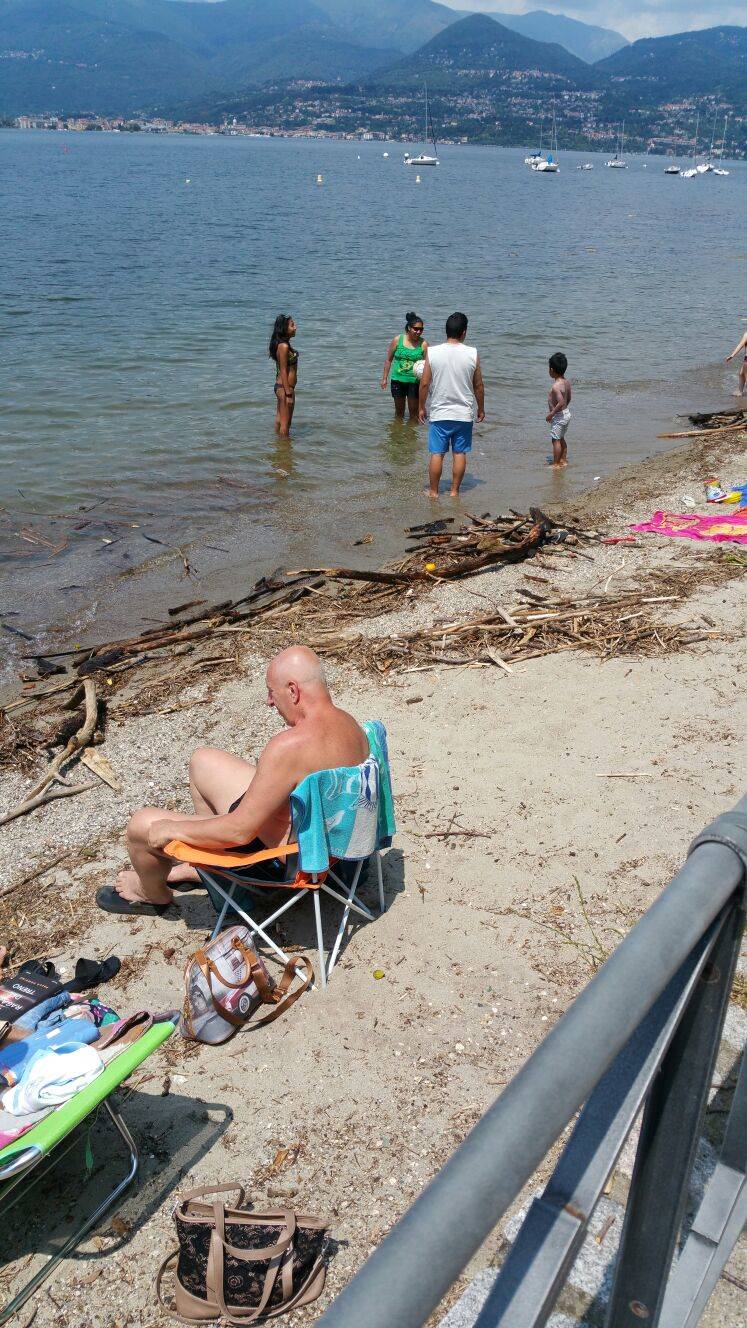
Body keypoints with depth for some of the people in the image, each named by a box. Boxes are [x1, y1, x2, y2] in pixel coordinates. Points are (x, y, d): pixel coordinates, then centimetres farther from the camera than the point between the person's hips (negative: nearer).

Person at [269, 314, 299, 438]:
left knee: (280, 418, 19)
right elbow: (283, 371, -20)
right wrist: (288, 393, -20)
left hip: (281, 386, 10)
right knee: (286, 422, 1)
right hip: (285, 387, -10)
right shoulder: (284, 346, -20)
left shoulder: (284, 344, 9)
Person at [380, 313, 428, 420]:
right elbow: (388, 360, 6)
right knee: (399, 410, 14)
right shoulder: (397, 340, -3)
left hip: (414, 381, -1)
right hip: (398, 379, 1)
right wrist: (384, 378, 6)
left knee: (413, 411, 4)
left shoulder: (423, 344, -5)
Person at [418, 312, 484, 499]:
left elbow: (425, 383, -5)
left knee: (436, 454, 7)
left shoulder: (432, 352, -8)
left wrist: (422, 407, 8)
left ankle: (433, 491, 14)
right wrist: (481, 409, 13)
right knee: (460, 453, 10)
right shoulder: (472, 354, -7)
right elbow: (478, 385, 0)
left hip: (439, 413, 0)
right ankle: (454, 491, 16)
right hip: (464, 413, 0)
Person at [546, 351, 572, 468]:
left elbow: (561, 402, -34)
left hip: (559, 416, -9)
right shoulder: (566, 382, 2)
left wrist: (551, 414, -24)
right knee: (561, 438, 21)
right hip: (567, 413, 9)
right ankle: (563, 460, 32)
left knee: (555, 440, 2)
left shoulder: (556, 386, -26)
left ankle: (556, 464, 9)